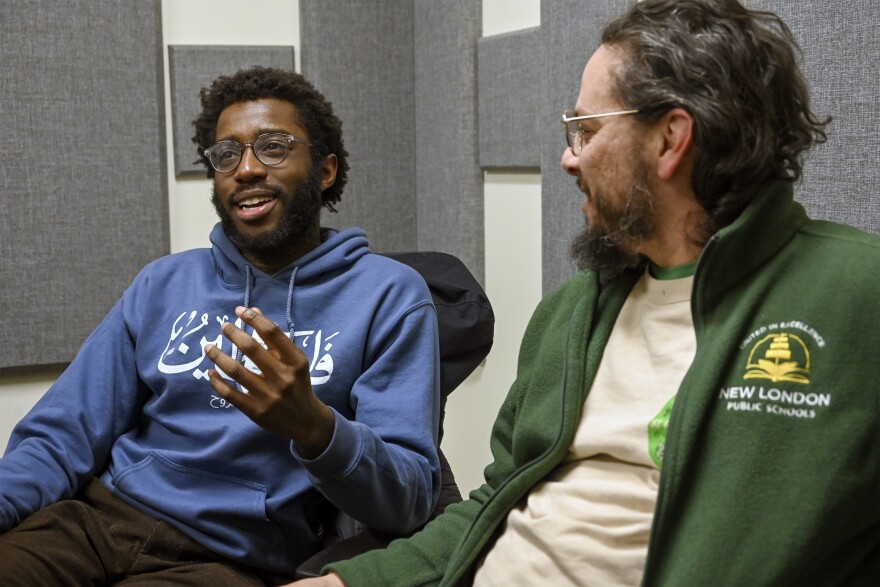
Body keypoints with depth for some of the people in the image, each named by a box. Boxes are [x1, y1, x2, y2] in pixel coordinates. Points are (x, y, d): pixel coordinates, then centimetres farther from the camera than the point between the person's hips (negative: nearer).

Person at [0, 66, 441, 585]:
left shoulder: (389, 294, 0)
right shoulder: (164, 284, 13)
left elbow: (410, 501, -8)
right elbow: (63, 439, 9)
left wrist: (312, 427, -27)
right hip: (97, 518, 4)